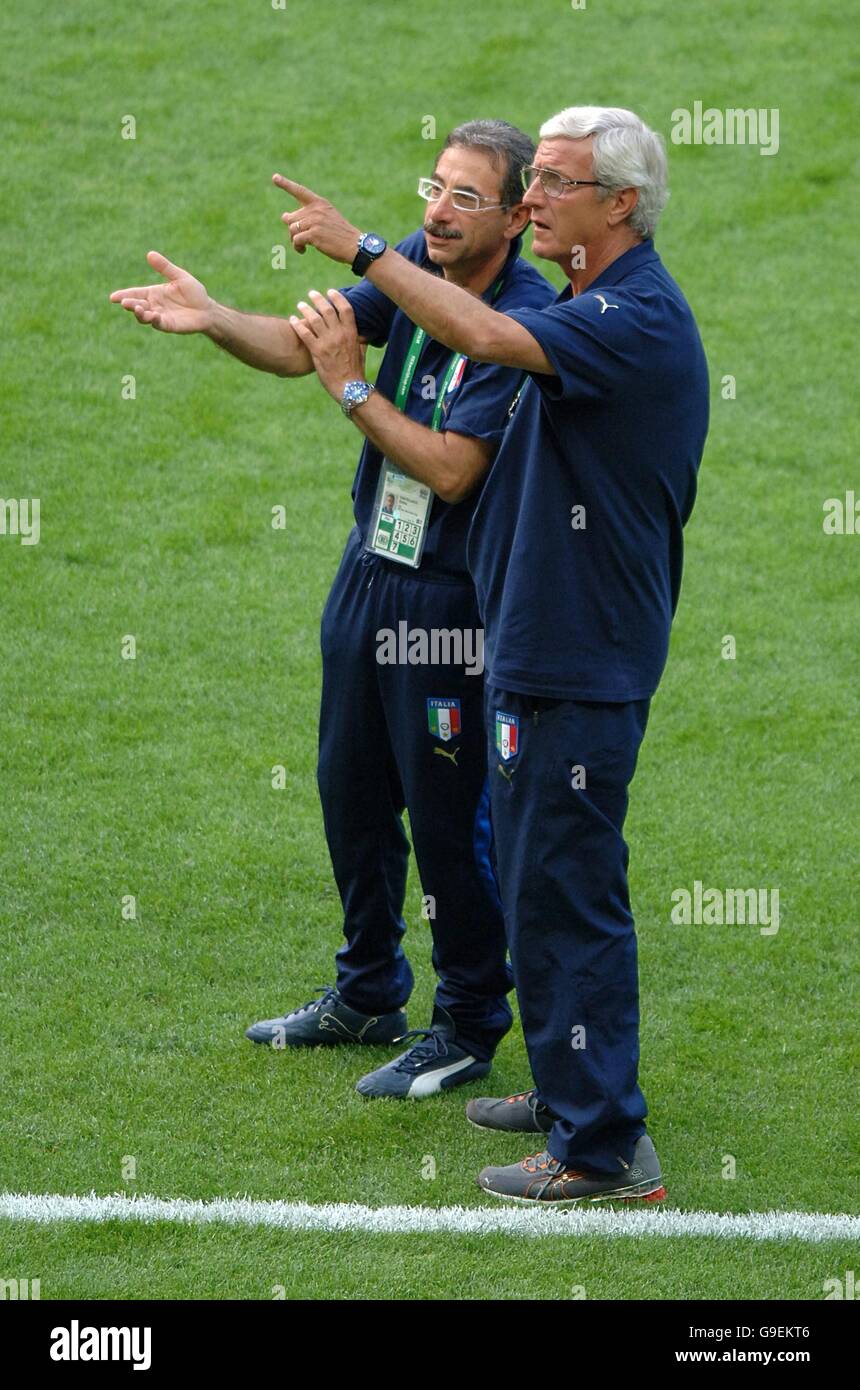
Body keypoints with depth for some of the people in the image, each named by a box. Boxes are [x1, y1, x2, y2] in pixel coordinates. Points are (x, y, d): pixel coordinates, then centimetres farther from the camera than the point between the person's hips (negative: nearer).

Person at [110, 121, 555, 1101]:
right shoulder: (414, 265, -1)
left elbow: (450, 469, -25)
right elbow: (298, 342, -8)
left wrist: (352, 387, -21)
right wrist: (212, 318, -26)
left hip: (450, 597, -7)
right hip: (370, 570, 7)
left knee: (448, 818, 1)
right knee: (351, 790, 18)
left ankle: (469, 1026, 17)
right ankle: (367, 996, 35)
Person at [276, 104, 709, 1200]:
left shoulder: (638, 318, -20)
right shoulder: (592, 308, 15)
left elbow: (487, 337, -34)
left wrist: (362, 246, -29)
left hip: (578, 666, -11)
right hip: (546, 647, 11)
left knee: (563, 897, -6)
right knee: (544, 885, 19)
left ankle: (602, 1148, -1)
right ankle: (571, 1094, 31)